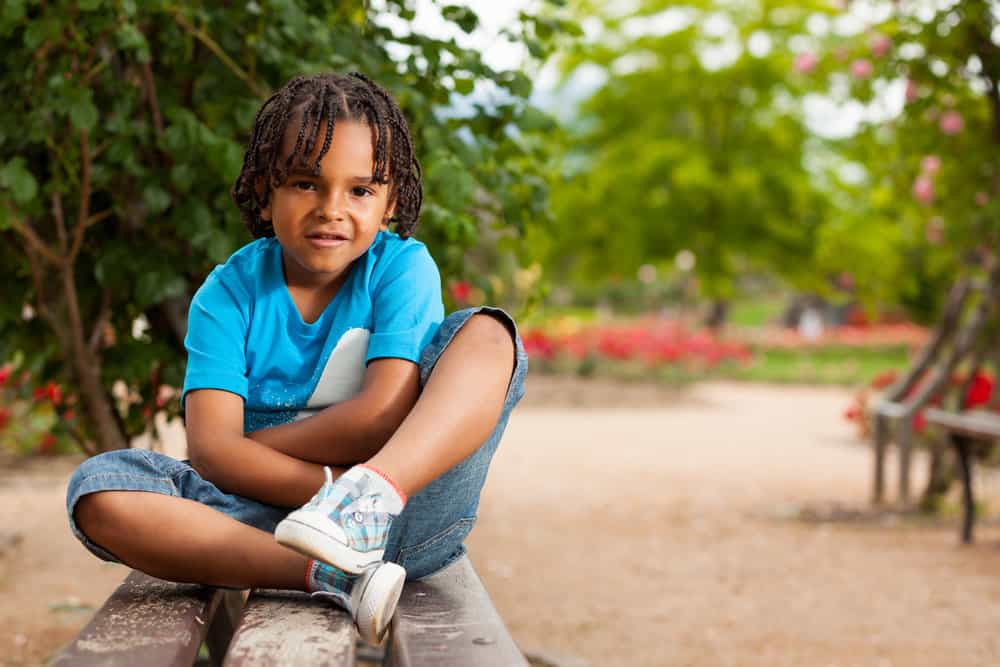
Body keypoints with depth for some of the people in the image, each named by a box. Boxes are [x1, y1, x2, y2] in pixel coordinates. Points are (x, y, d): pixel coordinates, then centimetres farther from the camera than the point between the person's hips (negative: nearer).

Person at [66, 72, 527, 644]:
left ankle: (374, 495, -41)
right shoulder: (229, 292, 2)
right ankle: (332, 576, -32)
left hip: (404, 514, -1)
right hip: (271, 521, 1)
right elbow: (210, 448, -11)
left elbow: (385, 415, -13)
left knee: (487, 332, -16)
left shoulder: (401, 267, -1)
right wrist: (336, 484, -22)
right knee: (98, 491, -21)